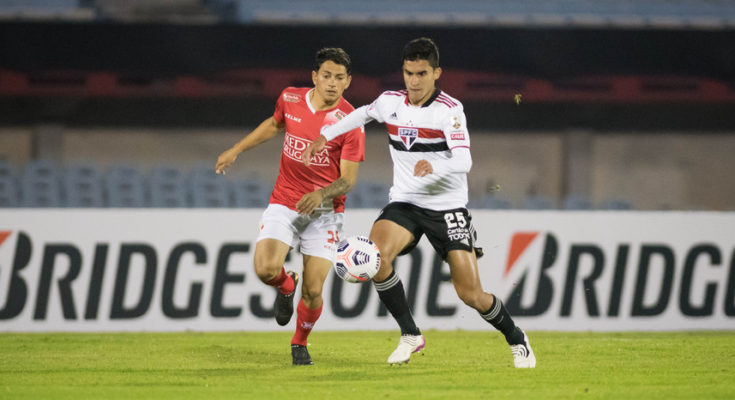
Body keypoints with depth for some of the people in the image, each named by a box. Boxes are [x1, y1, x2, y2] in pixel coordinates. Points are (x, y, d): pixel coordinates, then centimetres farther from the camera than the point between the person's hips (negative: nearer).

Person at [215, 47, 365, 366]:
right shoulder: (290, 99, -2)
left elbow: (348, 179, -13)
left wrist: (322, 194, -32)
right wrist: (236, 150, 23)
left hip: (324, 211, -2)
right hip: (284, 204, 2)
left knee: (313, 291, -8)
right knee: (266, 269, -22)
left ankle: (300, 343, 23)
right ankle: (287, 286, 16)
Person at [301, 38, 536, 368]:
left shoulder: (450, 109, -13)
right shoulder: (390, 102, 2)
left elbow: (463, 161, -25)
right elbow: (363, 114, 26)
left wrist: (433, 167, -45)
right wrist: (325, 136, 19)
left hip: (447, 207, -3)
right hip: (404, 204, 3)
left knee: (471, 295, -7)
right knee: (376, 257, -28)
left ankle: (516, 340, 23)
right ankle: (410, 335, -10)